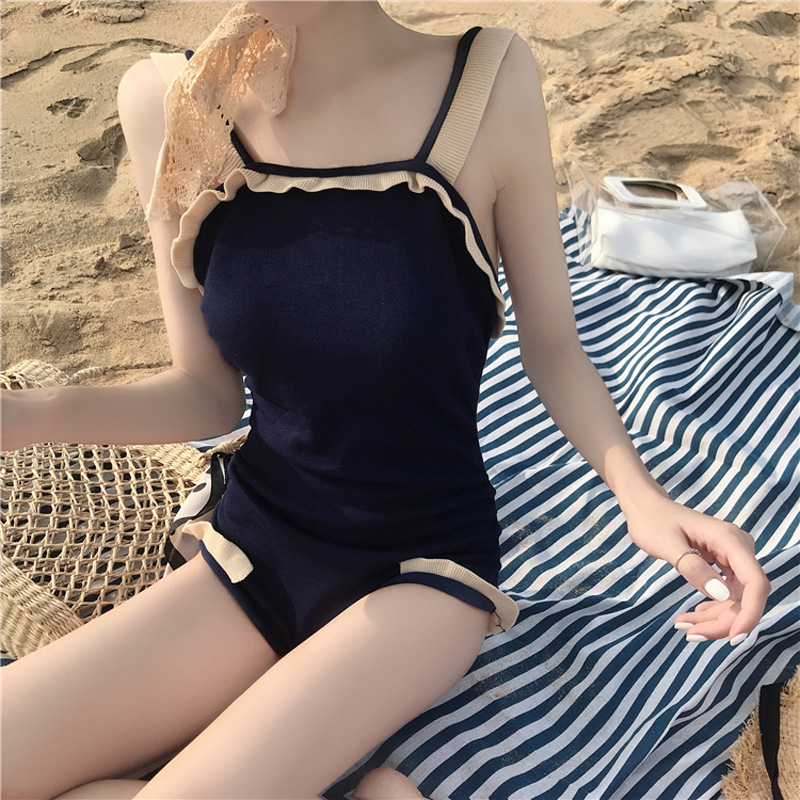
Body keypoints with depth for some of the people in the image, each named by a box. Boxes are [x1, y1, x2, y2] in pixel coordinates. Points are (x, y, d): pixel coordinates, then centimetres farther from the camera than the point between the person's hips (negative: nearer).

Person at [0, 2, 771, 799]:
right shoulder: (167, 102, -8)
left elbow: (552, 347, -4)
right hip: (253, 556, 4)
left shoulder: (490, 83, -14)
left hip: (422, 571, -3)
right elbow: (206, 394, -1)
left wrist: (642, 495, -21)